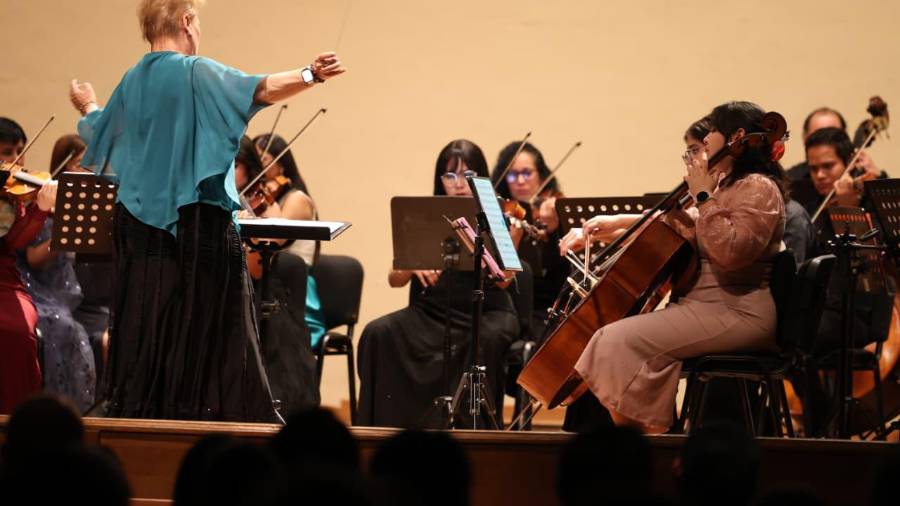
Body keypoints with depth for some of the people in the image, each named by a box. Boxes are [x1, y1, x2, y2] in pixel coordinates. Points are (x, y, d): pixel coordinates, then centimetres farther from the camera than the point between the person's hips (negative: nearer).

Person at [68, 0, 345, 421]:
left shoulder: (132, 83, 11)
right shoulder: (196, 73, -8)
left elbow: (97, 137, 26)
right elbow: (259, 90, -25)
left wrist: (88, 108, 47)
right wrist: (310, 75, -38)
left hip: (139, 222, 6)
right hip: (199, 225, -6)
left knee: (147, 323, 9)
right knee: (212, 327, -2)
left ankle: (135, 410, 10)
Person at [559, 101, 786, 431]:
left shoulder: (758, 188, -11)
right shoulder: (729, 184, 20)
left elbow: (731, 252, -26)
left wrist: (704, 196, -19)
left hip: (735, 313, -11)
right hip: (705, 304, 11)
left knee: (619, 340, -23)